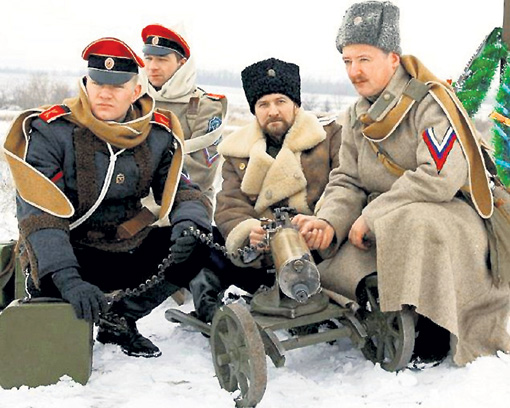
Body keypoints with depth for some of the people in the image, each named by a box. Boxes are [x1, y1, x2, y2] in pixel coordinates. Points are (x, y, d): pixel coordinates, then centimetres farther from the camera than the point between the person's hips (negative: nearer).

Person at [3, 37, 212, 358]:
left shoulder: (158, 133, -1)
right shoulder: (51, 131, -15)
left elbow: (181, 190, 5)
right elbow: (39, 214, -24)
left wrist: (188, 223, -21)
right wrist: (67, 279, -37)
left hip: (129, 251, 4)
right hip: (69, 254, -4)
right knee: (53, 288, -36)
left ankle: (119, 318, -1)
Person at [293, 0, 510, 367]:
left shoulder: (430, 101, -14)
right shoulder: (356, 118, 10)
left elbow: (441, 177, -26)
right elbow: (347, 182, 8)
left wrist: (372, 216, -22)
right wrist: (330, 222, -15)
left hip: (450, 217, -6)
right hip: (383, 228, 7)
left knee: (410, 224, -39)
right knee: (335, 271, -16)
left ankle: (433, 337, -22)